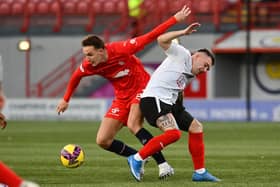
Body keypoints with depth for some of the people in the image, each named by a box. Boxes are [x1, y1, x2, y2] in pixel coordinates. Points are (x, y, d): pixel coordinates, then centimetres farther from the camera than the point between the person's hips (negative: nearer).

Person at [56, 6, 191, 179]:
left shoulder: (121, 49, -27)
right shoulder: (89, 66, -12)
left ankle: (163, 165, -31)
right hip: (122, 98, 6)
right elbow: (76, 77, 11)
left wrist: (175, 19, -27)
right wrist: (66, 100, 22)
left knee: (133, 125, -33)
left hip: (142, 88, -6)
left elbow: (149, 37, -25)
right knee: (103, 141, -2)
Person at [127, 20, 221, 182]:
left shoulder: (190, 76, 22)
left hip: (170, 103, 10)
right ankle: (137, 159, -17)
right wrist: (184, 33, -22)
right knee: (173, 133, -27)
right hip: (153, 99, -10)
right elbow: (162, 40, -16)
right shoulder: (182, 54, -2)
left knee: (197, 127, 10)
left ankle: (199, 172, 17)